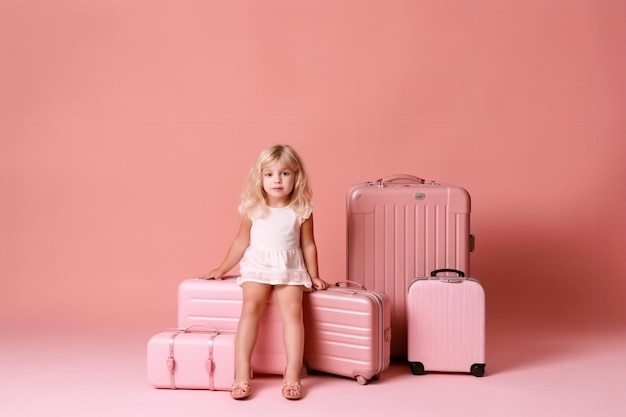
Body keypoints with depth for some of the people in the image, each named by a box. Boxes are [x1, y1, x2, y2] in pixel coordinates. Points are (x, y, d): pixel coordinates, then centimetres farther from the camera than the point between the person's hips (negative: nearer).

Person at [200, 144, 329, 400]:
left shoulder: (301, 210, -1)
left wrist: (314, 276, 8)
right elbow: (241, 242, 10)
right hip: (257, 265, 0)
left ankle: (292, 375, -22)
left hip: (290, 267, 0)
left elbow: (308, 245, 7)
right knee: (251, 307, -23)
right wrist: (221, 270, 14)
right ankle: (242, 373, -22)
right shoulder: (253, 209, 1)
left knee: (292, 309, -23)